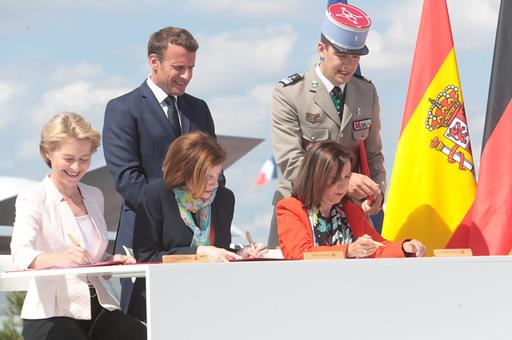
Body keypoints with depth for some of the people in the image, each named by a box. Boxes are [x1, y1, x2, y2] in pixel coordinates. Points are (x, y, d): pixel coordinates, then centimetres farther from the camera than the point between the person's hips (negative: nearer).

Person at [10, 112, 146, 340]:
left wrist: (113, 261, 3)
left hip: (100, 310, 5)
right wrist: (59, 259, -40)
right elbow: (20, 255, -19)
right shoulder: (32, 200, -1)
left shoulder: (94, 197, 19)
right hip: (51, 315, -5)